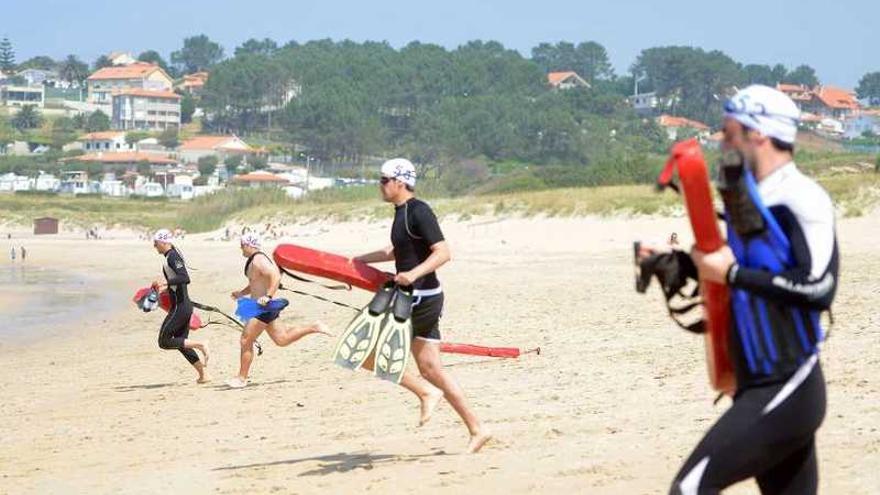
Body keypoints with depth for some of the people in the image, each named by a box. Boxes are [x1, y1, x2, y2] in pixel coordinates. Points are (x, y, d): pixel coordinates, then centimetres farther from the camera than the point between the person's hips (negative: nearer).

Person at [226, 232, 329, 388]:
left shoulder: (258, 260, -17)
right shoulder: (253, 260, 14)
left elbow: (276, 277, -29)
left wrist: (268, 296, -35)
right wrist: (241, 293, 13)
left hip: (265, 307, -11)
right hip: (263, 307, 11)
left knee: (246, 340, -7)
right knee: (281, 339, 18)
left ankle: (242, 378, 0)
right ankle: (314, 328, 23)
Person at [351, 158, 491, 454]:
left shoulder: (418, 212, -14)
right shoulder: (402, 212, 15)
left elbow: (443, 252, -22)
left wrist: (414, 274, -34)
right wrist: (358, 260, 35)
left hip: (421, 299, -10)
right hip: (419, 300, 10)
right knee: (430, 368, 9)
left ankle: (425, 392, -2)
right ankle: (477, 429, 11)